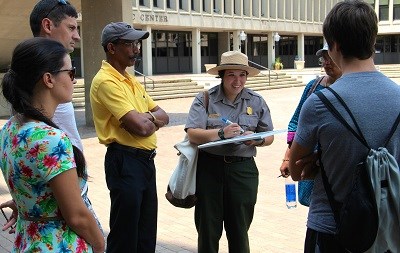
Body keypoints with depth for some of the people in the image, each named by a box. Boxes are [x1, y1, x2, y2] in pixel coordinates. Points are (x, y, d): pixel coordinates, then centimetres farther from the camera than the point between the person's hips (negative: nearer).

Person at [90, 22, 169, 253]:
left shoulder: (132, 80, 14)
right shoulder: (106, 81, -15)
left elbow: (163, 117, 12)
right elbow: (141, 127, -23)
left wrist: (147, 117, -9)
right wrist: (153, 120, -1)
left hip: (146, 160, 9)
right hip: (125, 162, -9)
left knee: (147, 234, 17)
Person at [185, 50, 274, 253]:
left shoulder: (256, 101, 8)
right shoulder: (205, 99, 0)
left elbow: (269, 136, 10)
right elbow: (193, 135, -10)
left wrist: (257, 139, -12)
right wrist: (221, 133, -25)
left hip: (243, 169, 2)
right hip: (209, 167, -1)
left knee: (239, 228, 9)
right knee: (208, 228, 8)